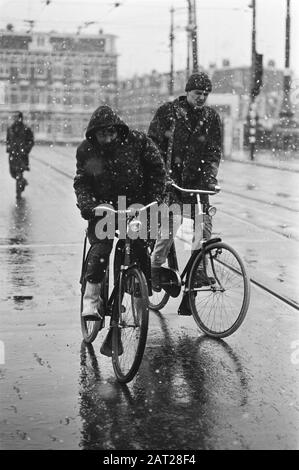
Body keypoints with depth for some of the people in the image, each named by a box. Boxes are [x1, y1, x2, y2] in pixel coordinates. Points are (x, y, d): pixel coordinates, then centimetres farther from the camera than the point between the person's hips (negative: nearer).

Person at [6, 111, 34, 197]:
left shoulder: (26, 129, -8)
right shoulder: (10, 128, 7)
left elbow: (31, 141, -2)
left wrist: (26, 150, -12)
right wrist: (8, 147, 5)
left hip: (21, 154, -5)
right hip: (12, 154, 5)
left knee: (19, 174, -8)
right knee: (12, 173, 10)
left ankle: (19, 192, 2)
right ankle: (23, 181, 39)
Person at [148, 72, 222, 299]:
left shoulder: (212, 117, 7)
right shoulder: (167, 112, -1)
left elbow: (215, 151, 5)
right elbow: (153, 145, -1)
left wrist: (210, 176, -10)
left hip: (196, 180, 3)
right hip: (169, 178, -3)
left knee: (204, 225, -6)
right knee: (168, 226, -12)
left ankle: (200, 269, 7)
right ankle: (155, 268, 5)